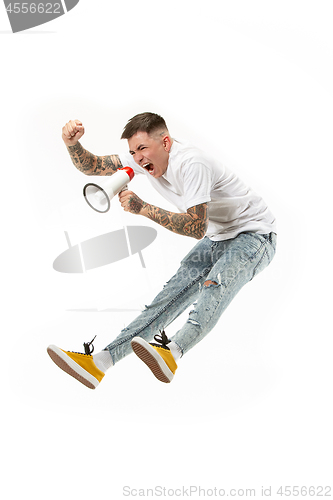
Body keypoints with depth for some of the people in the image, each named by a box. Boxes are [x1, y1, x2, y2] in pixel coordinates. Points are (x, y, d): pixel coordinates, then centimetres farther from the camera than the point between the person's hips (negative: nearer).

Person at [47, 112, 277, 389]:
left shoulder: (191, 164, -27)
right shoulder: (144, 158, -2)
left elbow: (197, 228, -31)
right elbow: (92, 166, -1)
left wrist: (143, 208, -36)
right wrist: (73, 143, -22)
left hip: (255, 235, -6)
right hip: (217, 237, 7)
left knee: (218, 279, -37)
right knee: (177, 289, -14)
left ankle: (171, 353, -59)